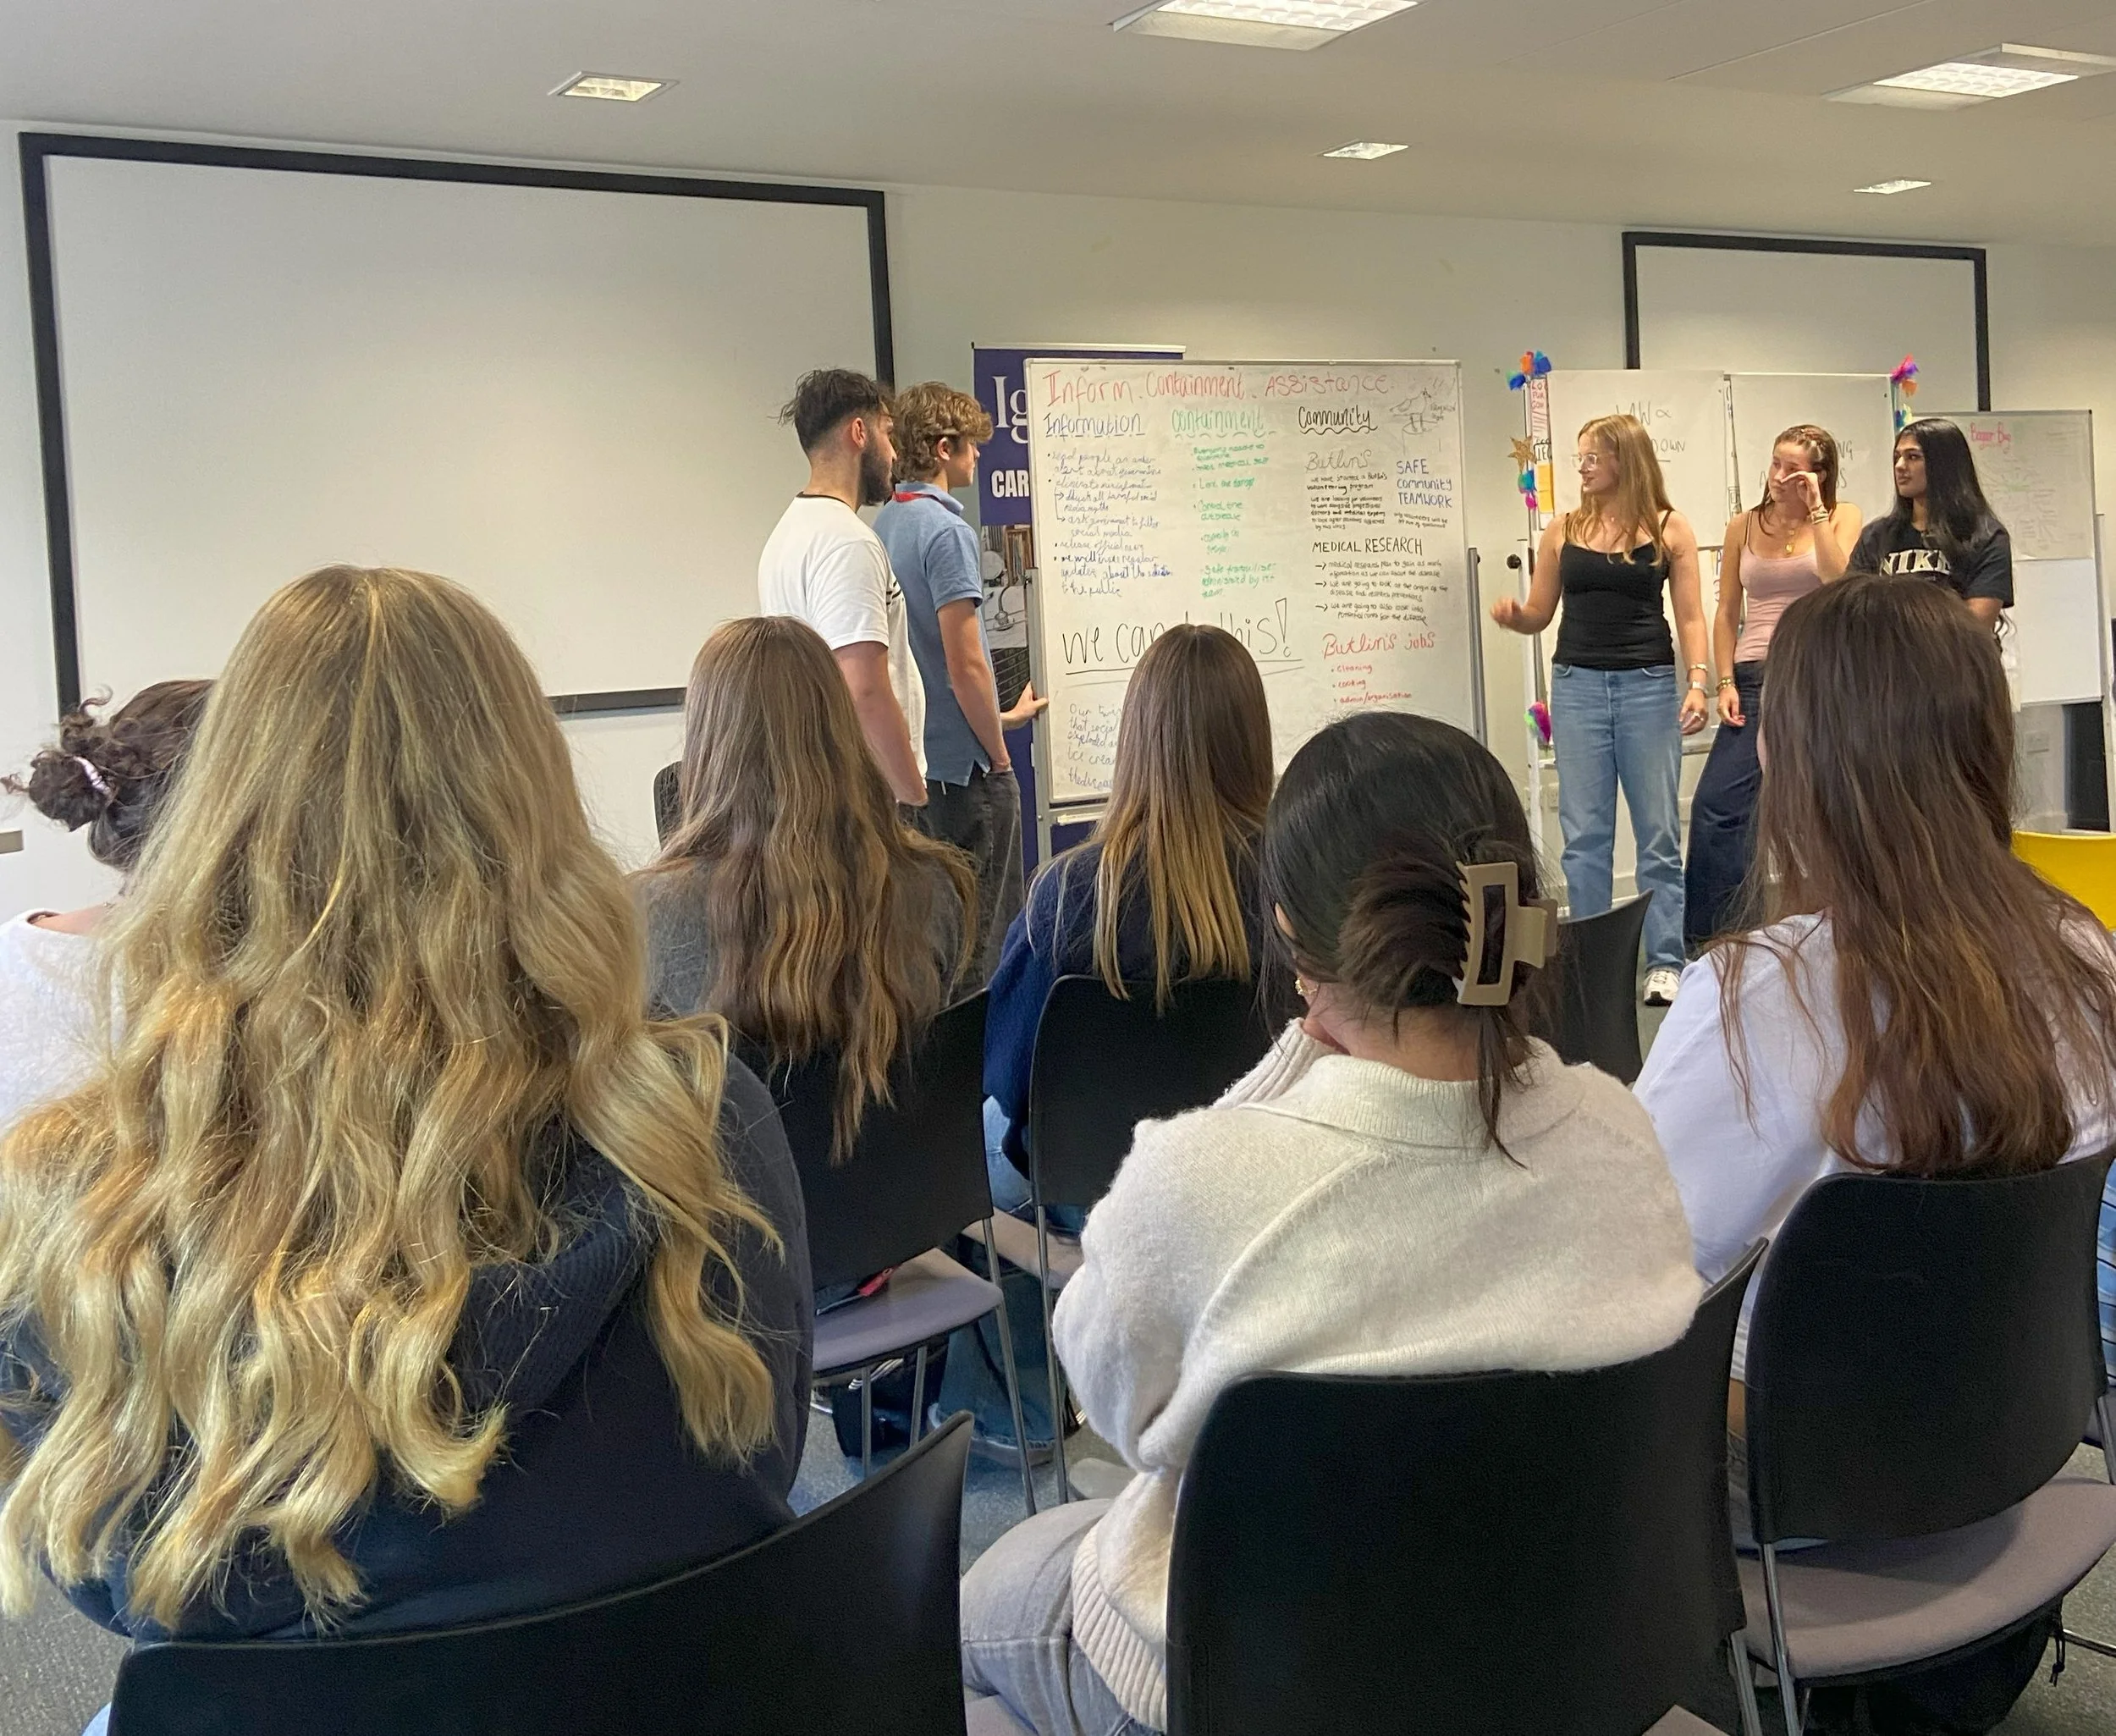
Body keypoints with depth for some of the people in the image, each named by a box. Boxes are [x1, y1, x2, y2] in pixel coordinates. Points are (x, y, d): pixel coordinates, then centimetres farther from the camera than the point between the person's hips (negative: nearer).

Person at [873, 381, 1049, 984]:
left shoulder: (883, 527, 11)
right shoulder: (946, 530, -17)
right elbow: (965, 666, -21)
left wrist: (1001, 715, 25)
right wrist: (999, 754, -9)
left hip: (911, 761, 9)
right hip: (964, 765, -9)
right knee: (982, 940, -1)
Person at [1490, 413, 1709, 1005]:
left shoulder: (1669, 529, 3)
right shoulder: (1563, 530, 8)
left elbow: (1690, 615, 2)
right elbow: (1538, 615, 11)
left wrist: (1697, 681, -10)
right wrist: (1511, 615, -11)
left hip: (1648, 686, -2)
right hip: (1578, 685, 2)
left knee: (1658, 830, 1)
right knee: (1583, 833, 3)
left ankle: (1664, 962, 8)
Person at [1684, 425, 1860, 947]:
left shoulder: (1841, 517, 5)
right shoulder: (1744, 526, 11)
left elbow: (1839, 584, -13)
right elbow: (1727, 613, 11)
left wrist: (1816, 511, -11)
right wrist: (1725, 683, 1)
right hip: (1756, 677, 2)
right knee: (1716, 805, -8)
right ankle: (1705, 937, -1)